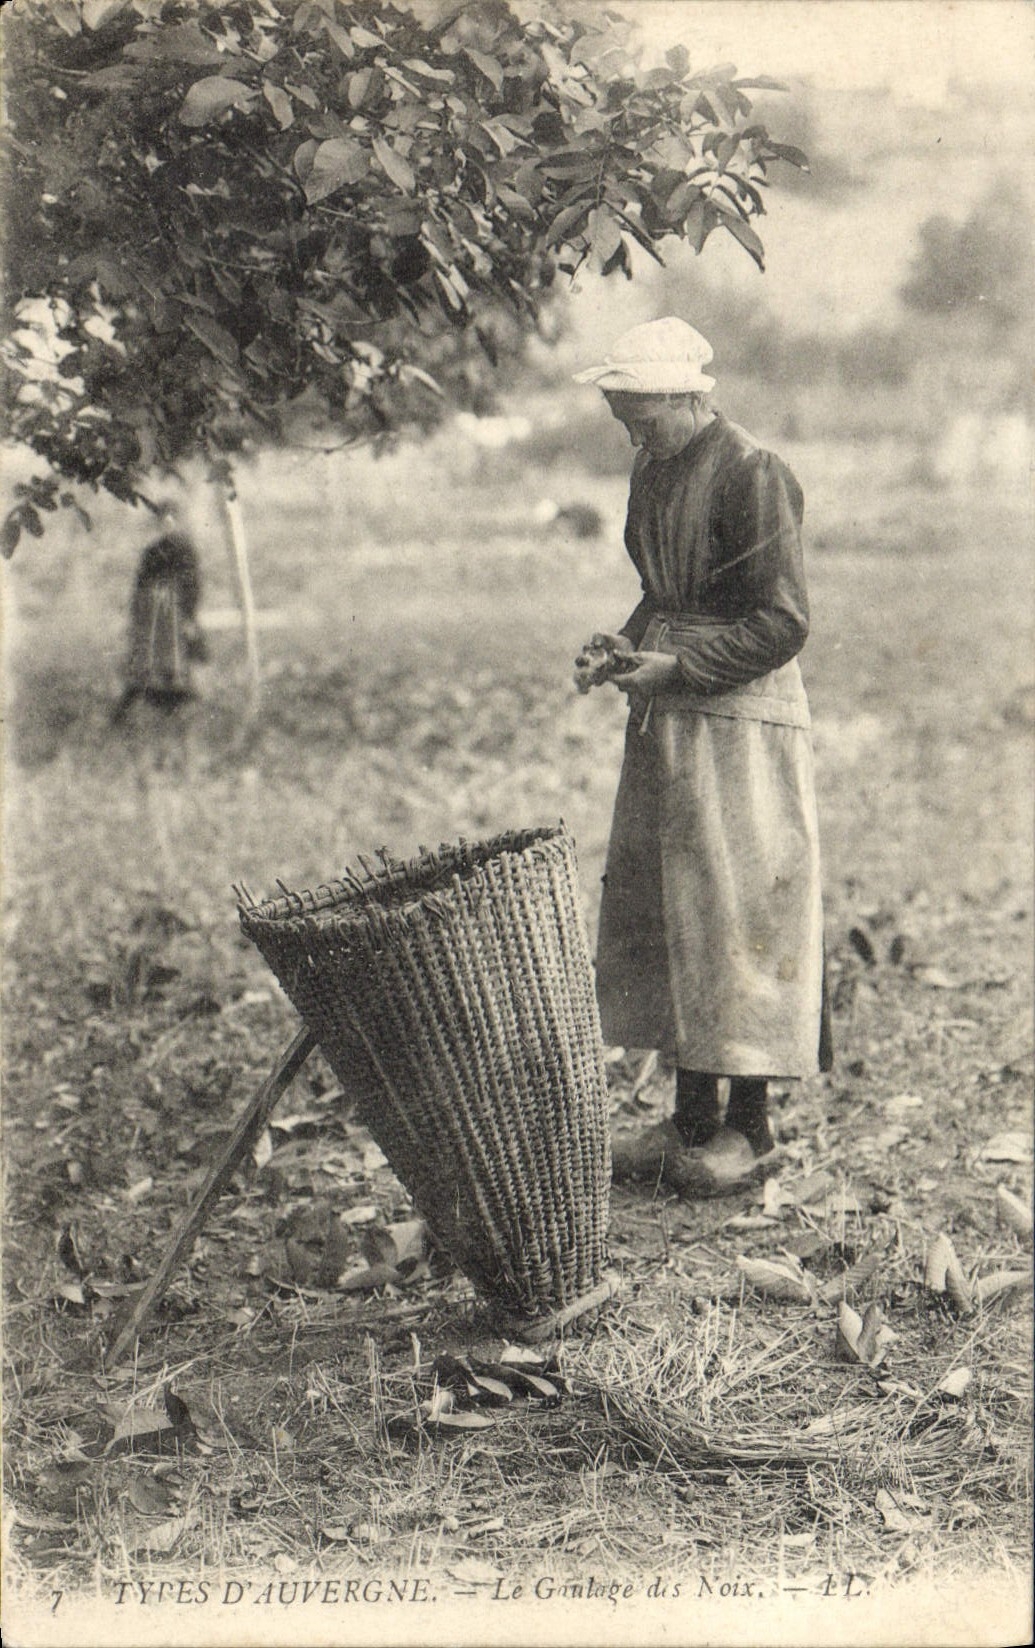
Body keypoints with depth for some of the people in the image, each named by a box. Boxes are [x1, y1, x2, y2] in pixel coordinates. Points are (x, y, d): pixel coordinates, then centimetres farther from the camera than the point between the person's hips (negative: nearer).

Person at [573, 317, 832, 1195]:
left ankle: (749, 1125, 10)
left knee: (738, 912, -2)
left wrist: (677, 667, -18)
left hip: (741, 720, -8)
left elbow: (782, 622, -14)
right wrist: (629, 643, 4)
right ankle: (691, 1113, 21)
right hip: (666, 722, 8)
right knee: (660, 911, 10)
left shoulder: (753, 474, -13)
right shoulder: (654, 471, 13)